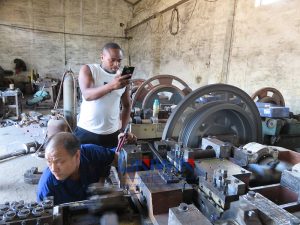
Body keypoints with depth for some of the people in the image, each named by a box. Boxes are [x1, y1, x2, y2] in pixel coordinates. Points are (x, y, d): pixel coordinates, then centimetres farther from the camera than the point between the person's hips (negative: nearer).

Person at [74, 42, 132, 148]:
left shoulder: (123, 77, 3)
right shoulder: (88, 69, -5)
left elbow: (127, 105, 13)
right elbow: (87, 95, -22)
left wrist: (123, 129, 6)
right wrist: (111, 86, -37)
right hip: (86, 132, -2)